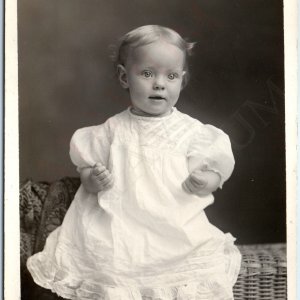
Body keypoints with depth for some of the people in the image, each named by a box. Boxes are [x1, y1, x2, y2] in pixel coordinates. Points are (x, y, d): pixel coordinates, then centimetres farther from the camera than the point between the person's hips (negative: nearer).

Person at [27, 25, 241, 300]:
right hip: (122, 233, 1)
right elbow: (87, 169, 11)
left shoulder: (190, 130, 2)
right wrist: (93, 180, -11)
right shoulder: (114, 129, 5)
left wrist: (204, 182, -18)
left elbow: (213, 172, 4)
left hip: (178, 231, 0)